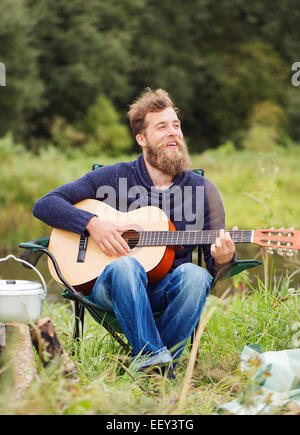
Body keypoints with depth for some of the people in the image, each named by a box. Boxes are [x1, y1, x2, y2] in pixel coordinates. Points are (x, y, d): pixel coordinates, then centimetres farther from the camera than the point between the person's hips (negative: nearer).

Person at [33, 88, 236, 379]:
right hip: (111, 289, -1)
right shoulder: (113, 177, 5)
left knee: (195, 275, -32)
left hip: (167, 292, 2)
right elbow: (44, 205, 4)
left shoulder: (202, 190, 9)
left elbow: (215, 266, 8)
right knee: (124, 266, -36)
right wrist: (91, 223, -13)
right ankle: (153, 356, -38)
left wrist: (222, 260, -17)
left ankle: (154, 363, -26)